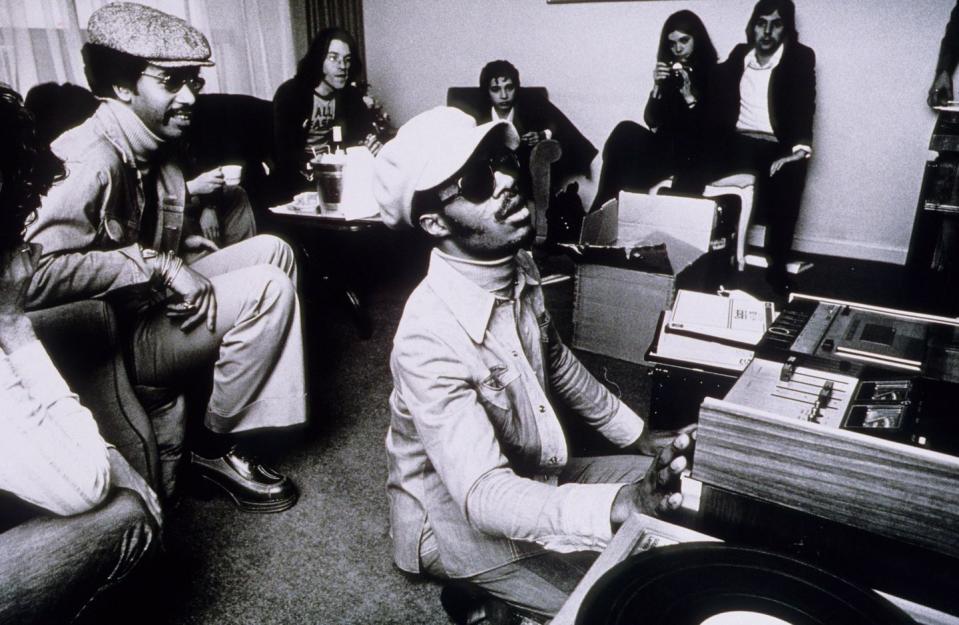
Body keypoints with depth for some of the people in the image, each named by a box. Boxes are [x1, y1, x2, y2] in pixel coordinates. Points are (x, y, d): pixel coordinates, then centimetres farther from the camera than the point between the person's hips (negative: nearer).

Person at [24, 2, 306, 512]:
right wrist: (157, 264, -30)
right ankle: (216, 447, -4)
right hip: (117, 335, -9)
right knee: (269, 289, -22)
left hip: (157, 299, 10)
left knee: (272, 250, 1)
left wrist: (187, 248, 3)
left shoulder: (150, 149, 6)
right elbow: (38, 273, -34)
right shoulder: (94, 160, -23)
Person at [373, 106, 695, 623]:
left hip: (536, 475, 8)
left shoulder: (519, 269, -8)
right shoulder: (430, 340, -33)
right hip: (463, 521, -8)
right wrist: (619, 507, -51)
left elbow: (556, 361, 10)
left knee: (684, 493, 6)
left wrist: (636, 434, 12)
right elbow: (483, 494, -38)